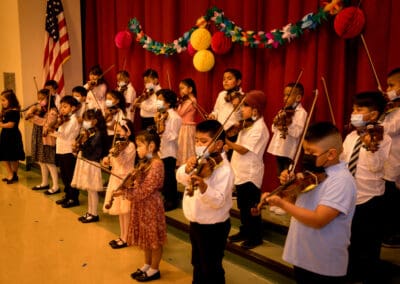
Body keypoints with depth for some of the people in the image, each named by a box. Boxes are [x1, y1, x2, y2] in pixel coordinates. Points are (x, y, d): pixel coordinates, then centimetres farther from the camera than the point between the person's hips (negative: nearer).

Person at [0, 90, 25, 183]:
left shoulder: (14, 111, -17)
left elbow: (11, 124, -23)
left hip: (12, 137, -9)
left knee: (13, 158, 4)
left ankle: (14, 175, 17)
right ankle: (10, 175, 20)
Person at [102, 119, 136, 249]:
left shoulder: (130, 146, -13)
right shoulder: (118, 144, 11)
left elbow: (123, 161, -27)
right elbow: (113, 161, 15)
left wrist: (117, 153, -44)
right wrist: (107, 160, -6)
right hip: (116, 179, 8)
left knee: (125, 211, 1)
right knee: (119, 210, 16)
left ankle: (125, 239, 11)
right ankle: (122, 236, 27)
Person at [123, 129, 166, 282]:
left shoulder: (156, 164, -22)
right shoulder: (144, 162, 7)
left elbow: (145, 190, -25)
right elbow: (136, 183, 12)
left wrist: (125, 192, -25)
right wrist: (126, 185, -5)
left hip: (151, 205, -9)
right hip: (142, 205, 9)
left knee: (154, 238, 7)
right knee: (145, 236, 20)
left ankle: (154, 270, 22)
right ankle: (147, 265, 36)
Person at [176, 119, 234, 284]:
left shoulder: (224, 169, -24)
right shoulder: (199, 161, 1)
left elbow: (218, 201, -32)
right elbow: (180, 178, 0)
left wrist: (203, 187, -49)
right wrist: (187, 169, -20)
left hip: (213, 227, -8)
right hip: (195, 223, 8)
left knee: (211, 270, 8)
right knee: (197, 264, 28)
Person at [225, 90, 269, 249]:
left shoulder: (258, 128, -20)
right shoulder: (248, 124, 8)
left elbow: (243, 149, -25)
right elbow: (239, 145, 10)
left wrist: (226, 141, -27)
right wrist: (228, 146, -6)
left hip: (250, 174, -9)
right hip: (241, 172, 9)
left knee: (251, 207, 3)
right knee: (242, 206, 19)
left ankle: (256, 237, 17)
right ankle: (245, 232, 34)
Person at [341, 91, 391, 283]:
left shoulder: (382, 139, -12)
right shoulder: (350, 137, 6)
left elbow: (376, 167, -25)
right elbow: (340, 162, 13)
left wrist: (370, 146, -40)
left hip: (369, 201, -6)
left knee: (368, 248, 6)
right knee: (350, 244, 21)